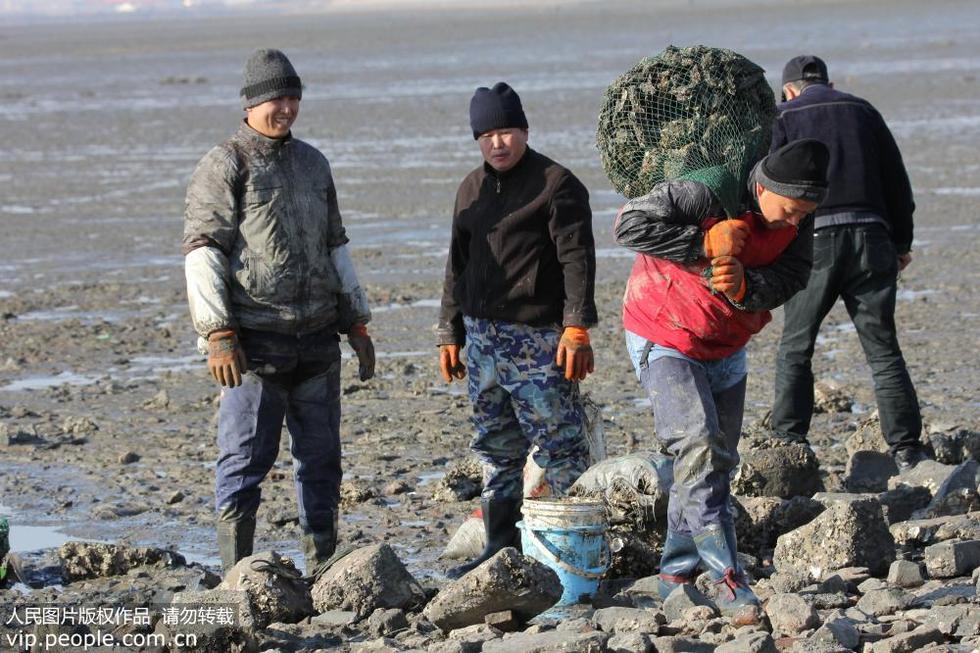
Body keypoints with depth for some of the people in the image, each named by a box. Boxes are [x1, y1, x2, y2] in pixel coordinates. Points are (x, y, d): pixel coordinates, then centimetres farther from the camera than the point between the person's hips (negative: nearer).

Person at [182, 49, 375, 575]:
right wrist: (217, 335, -18)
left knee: (321, 457, 10)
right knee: (245, 459, -5)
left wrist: (357, 323, 18)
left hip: (317, 338, 6)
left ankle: (323, 567, 18)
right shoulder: (224, 165, -5)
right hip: (254, 342, -6)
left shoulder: (311, 162, 16)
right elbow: (202, 253, -11)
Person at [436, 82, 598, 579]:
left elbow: (577, 259, -12)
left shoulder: (556, 184, -6)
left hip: (537, 338, -7)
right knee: (495, 448, 11)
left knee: (558, 445, -7)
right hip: (482, 337, 7)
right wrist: (450, 333, 19)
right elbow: (458, 265, 23)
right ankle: (500, 545, 17)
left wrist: (577, 328, -19)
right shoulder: (472, 189, 17)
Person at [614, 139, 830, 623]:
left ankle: (677, 576, 21)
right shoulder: (707, 195, -30)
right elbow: (630, 225, -35)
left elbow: (790, 279, -13)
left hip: (726, 347, 7)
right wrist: (706, 244, -36)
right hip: (665, 341, -7)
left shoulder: (799, 218, -11)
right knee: (698, 447, -21)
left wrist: (744, 286, -33)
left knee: (718, 460, 9)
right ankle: (727, 577, -23)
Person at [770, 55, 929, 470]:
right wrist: (902, 241, 22)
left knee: (795, 349, 8)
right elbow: (897, 181, 15)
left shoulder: (784, 118, 7)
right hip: (870, 237, 2)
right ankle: (906, 448, 0)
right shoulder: (862, 111, 16)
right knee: (883, 349, 5)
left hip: (812, 240, -2)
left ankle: (788, 444, 2)